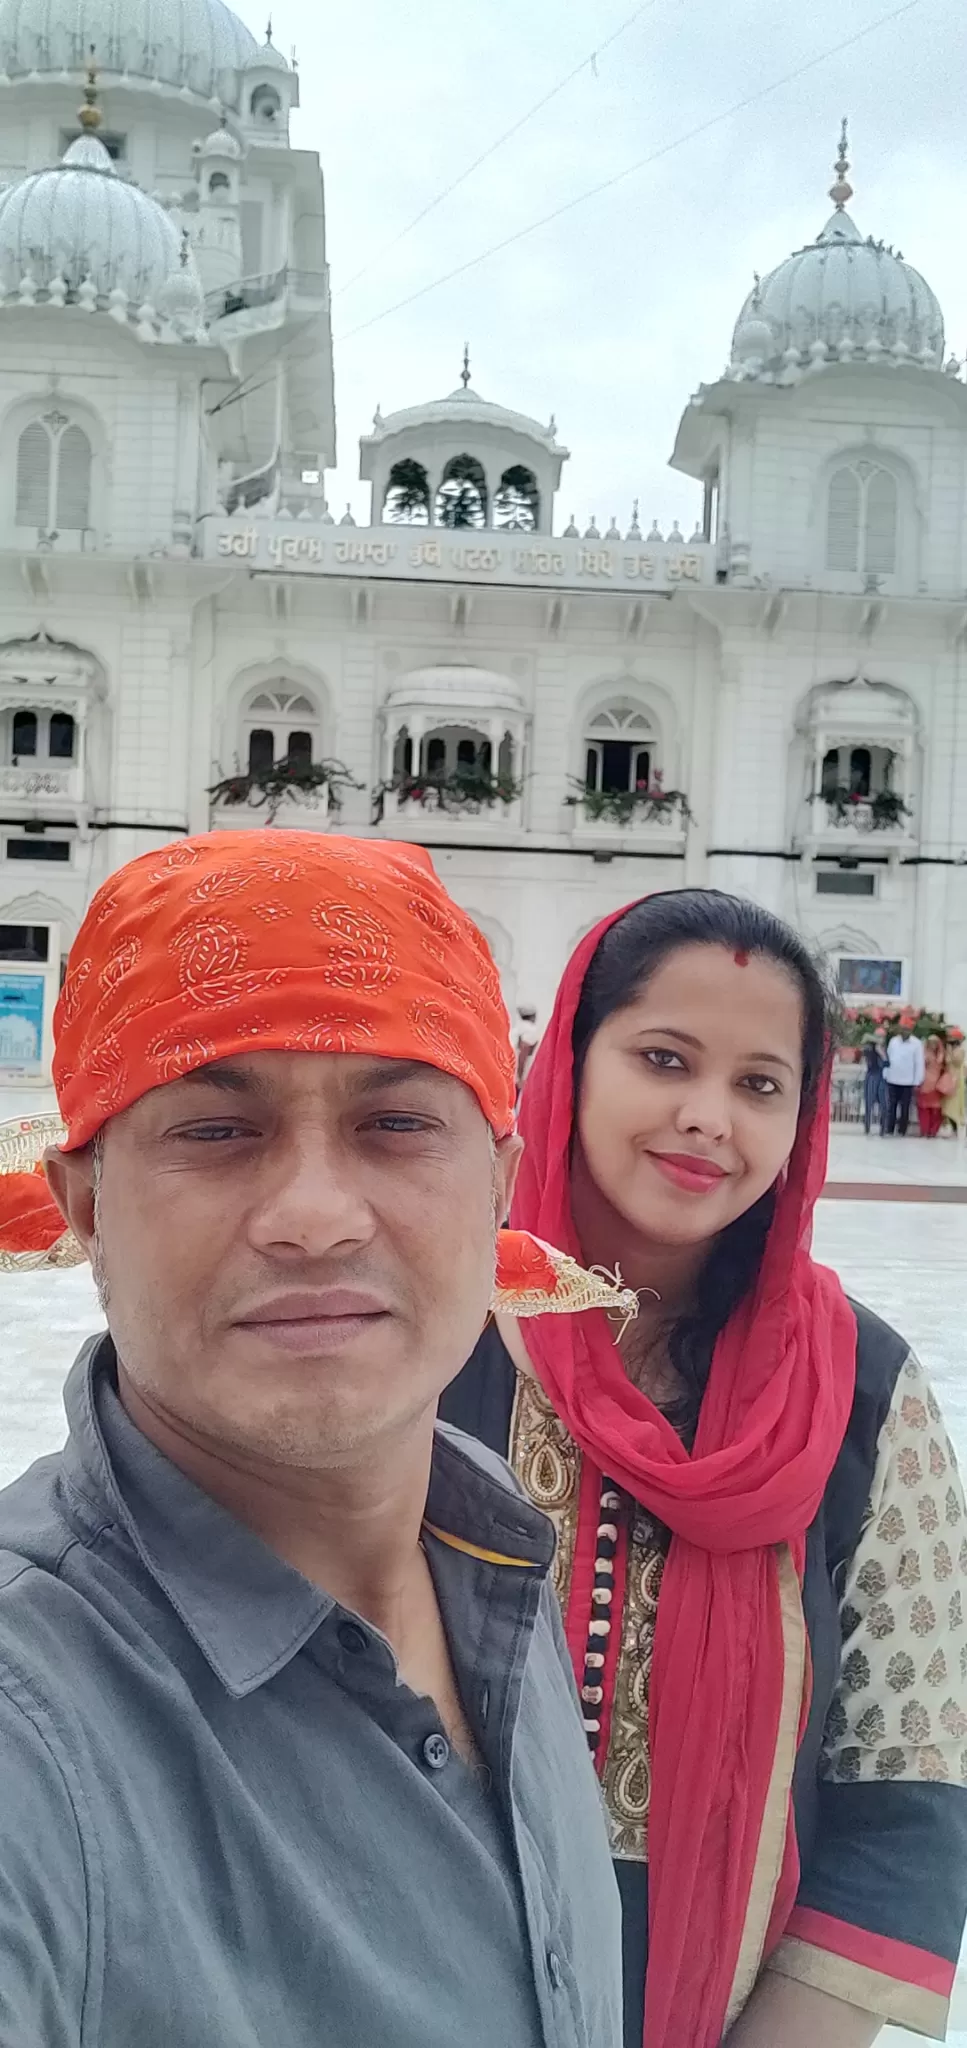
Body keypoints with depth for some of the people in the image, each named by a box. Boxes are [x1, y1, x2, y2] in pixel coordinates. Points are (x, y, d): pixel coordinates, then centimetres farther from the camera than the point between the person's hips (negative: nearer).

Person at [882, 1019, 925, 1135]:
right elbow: (887, 1058, 10)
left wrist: (917, 1082, -8)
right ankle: (888, 1131, 12)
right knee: (891, 1107, 6)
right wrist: (885, 1075, 9)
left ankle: (901, 1132, 13)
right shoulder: (893, 1041, 5)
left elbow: (919, 1063, -7)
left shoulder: (916, 1043, -7)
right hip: (892, 1081, 3)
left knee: (904, 1108, 5)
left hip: (907, 1082, -3)